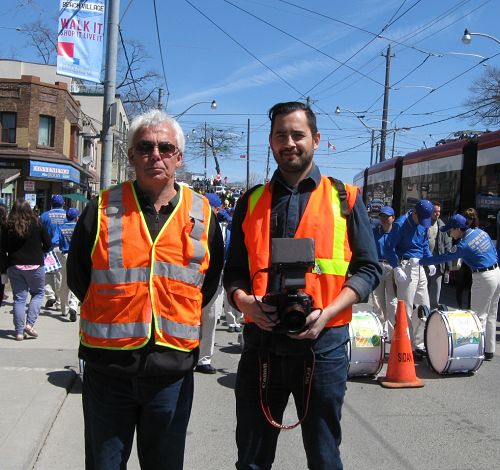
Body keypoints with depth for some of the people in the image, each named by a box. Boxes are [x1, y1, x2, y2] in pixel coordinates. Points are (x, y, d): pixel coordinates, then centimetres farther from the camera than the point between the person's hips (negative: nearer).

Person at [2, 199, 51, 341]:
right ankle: (30, 324, -1)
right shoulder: (36, 223, -8)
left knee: (19, 298, 8)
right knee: (38, 293, 15)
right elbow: (48, 244, -3)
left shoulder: (9, 226, -4)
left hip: (14, 265, 2)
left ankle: (19, 332, 7)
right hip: (35, 265, -2)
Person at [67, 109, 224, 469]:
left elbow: (211, 279, 12)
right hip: (107, 368, 0)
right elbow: (77, 275, 8)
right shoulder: (103, 210, -1)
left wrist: (179, 318, 6)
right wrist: (115, 316, 5)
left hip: (173, 371, 1)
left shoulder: (202, 215, 1)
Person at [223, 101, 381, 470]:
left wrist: (327, 313, -14)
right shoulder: (252, 202, 10)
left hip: (322, 343, -1)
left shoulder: (344, 198, 4)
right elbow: (234, 271, 10)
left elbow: (367, 269, 1)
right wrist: (244, 301, -12)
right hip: (261, 344, 2)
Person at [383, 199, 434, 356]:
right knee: (406, 310, -3)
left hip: (420, 268, 8)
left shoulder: (423, 224, 10)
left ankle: (419, 345, 22)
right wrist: (397, 268, -22)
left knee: (424, 307, 11)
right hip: (406, 267, -8)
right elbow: (388, 248, -13)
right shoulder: (400, 224, -12)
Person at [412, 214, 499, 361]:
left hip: (484, 278, -8)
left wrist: (419, 262, -6)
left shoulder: (463, 246, -18)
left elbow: (443, 258, -14)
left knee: (479, 316, 2)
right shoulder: (481, 232, 4)